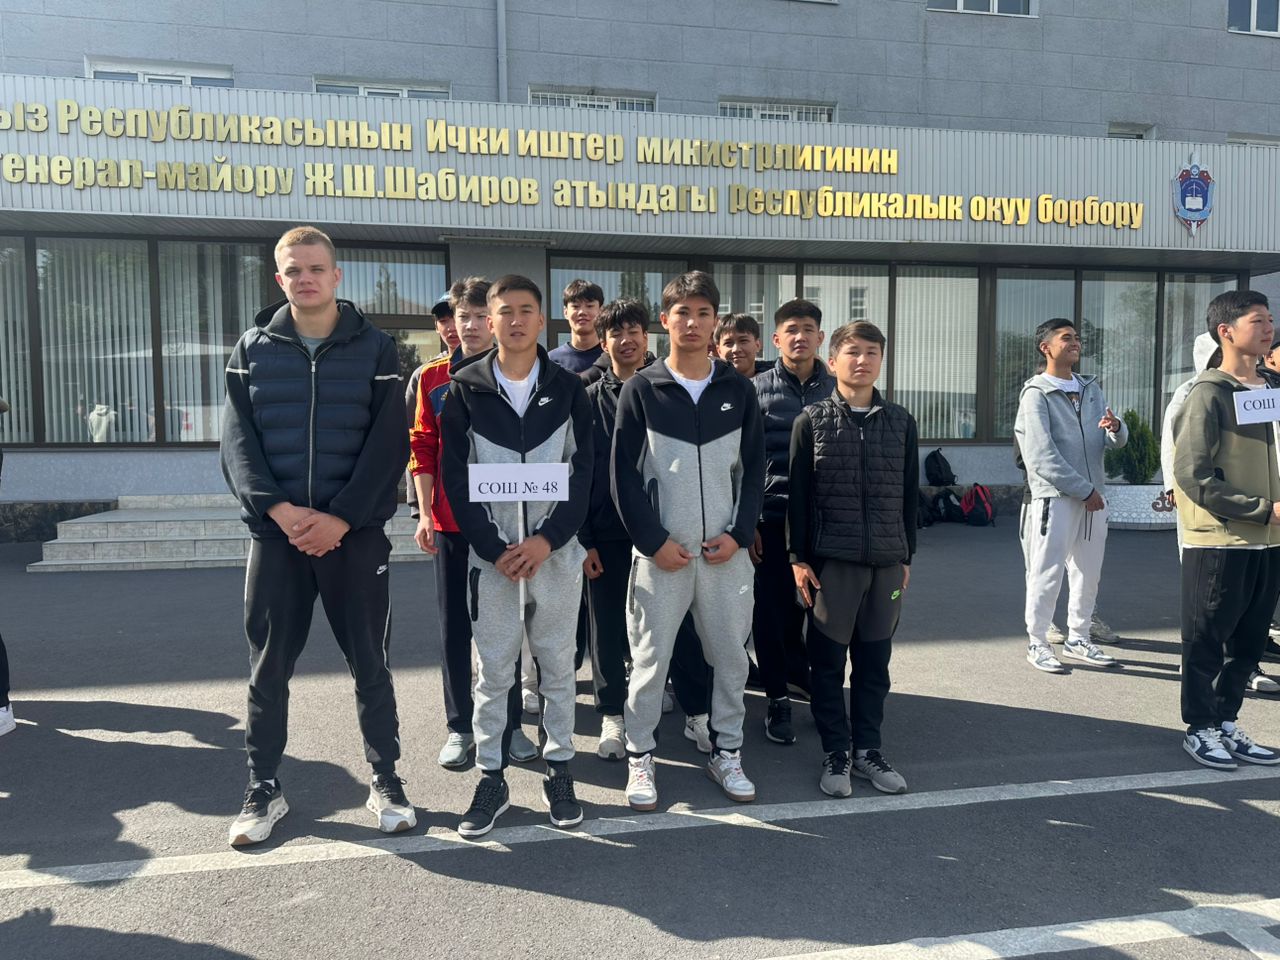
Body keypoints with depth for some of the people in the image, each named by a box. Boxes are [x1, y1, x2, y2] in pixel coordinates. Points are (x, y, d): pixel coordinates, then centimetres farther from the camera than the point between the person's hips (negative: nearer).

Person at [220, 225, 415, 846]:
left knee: (370, 663, 7)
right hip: (275, 533, 2)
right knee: (268, 667, 8)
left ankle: (386, 782, 21)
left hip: (355, 533, -1)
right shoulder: (252, 349, 8)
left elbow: (389, 446, -5)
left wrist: (340, 518, -15)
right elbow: (238, 443, 1)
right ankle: (263, 789, 24)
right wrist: (281, 510, -14)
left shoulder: (374, 348, 2)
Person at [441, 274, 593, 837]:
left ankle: (559, 770, 24)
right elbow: (456, 477, -1)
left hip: (555, 551, 1)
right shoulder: (465, 390, 3)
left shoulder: (567, 389, 4)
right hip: (490, 553, 0)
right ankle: (491, 779, 19)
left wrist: (547, 540, -12)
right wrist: (494, 548, -10)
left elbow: (582, 472, 0)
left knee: (557, 665, 10)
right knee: (493, 671, 6)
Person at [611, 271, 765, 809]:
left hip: (726, 551, 2)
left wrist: (739, 534, -5)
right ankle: (640, 757, 20)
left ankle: (726, 752, 27)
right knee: (650, 658, 4)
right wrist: (655, 541, -9)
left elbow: (754, 468, 8)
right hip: (660, 551, -2)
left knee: (731, 655, 9)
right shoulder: (641, 390, 0)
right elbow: (623, 473, -2)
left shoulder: (737, 391, 7)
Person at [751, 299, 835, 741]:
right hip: (772, 518, -2)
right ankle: (779, 698, 18)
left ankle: (799, 673, 32)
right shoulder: (757, 389, 1)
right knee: (773, 612, 3)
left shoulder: (838, 389, 7)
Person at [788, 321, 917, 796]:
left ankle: (868, 749, 25)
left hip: (886, 561, 3)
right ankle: (836, 753, 19)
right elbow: (797, 494, -1)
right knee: (828, 662, 5)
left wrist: (906, 556, 10)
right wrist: (798, 558, -5)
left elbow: (909, 494, 11)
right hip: (830, 560, -2)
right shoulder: (812, 420, -1)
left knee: (874, 661, 10)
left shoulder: (900, 422, 7)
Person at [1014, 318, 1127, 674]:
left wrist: (1116, 428, -15)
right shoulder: (1036, 394, -6)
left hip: (1092, 497, 7)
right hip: (1055, 497, -7)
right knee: (1047, 574, -2)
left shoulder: (1091, 389, 15)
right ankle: (1037, 644, 8)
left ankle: (1078, 639, 26)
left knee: (1089, 573, 13)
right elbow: (1043, 457, -14)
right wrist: (1083, 490, -13)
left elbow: (1116, 441, 9)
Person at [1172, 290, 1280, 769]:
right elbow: (1192, 475, -17)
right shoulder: (1209, 394, -11)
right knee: (1207, 643, 5)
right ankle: (1200, 729, 19)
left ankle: (1227, 723, 28)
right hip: (1218, 544, -7)